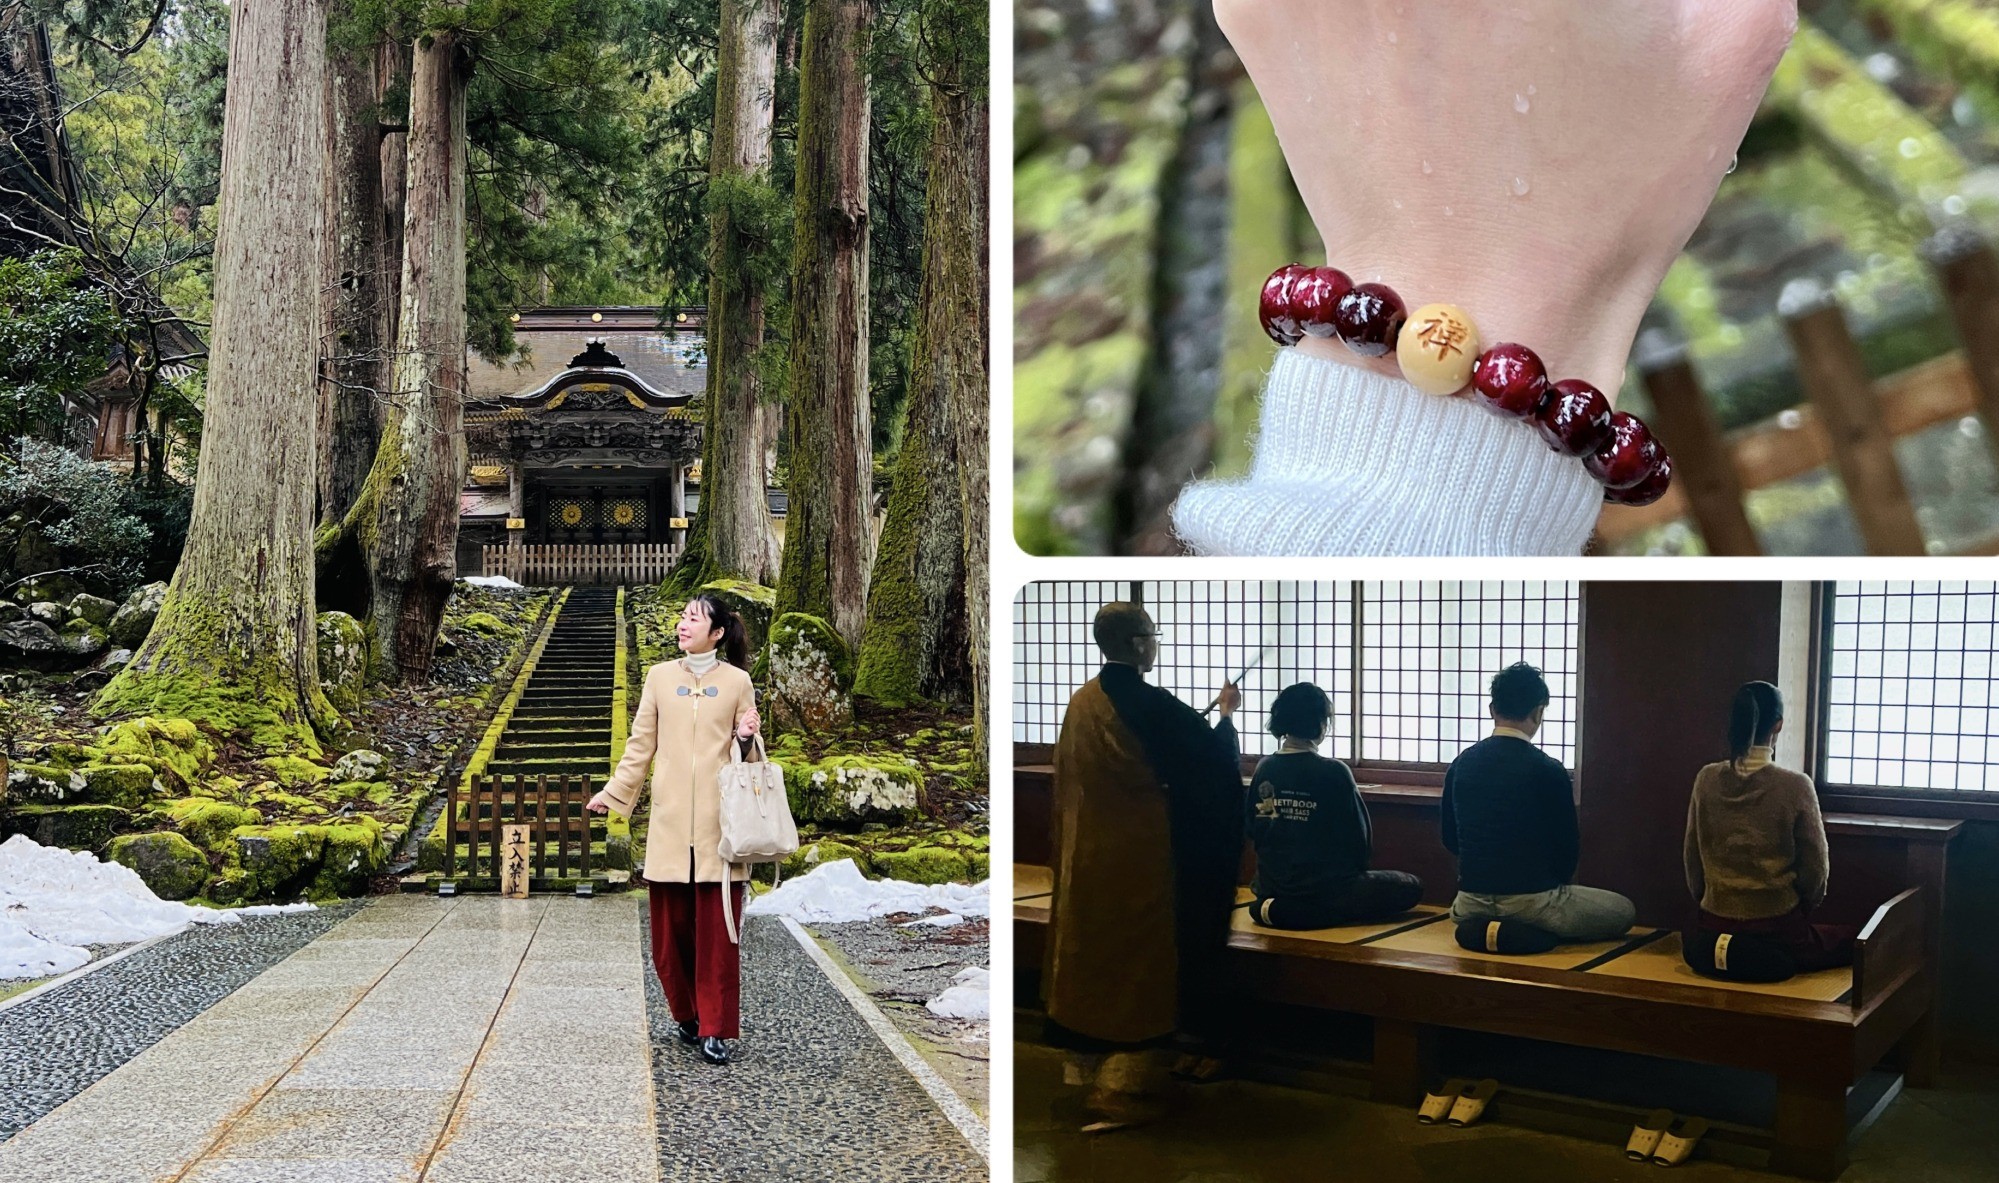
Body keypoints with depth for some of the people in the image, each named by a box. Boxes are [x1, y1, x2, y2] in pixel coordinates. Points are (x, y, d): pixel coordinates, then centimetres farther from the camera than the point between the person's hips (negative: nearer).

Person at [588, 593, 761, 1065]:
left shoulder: (737, 681, 4)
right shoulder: (660, 676, 9)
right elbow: (641, 744, 13)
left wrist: (747, 737, -9)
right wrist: (613, 793, 10)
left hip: (719, 825, -2)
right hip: (670, 822, 2)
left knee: (717, 930, -1)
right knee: (671, 928, 5)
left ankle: (715, 1029, 6)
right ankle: (687, 1015, 25)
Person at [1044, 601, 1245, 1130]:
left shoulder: (1081, 701, 1)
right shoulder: (1151, 704, -20)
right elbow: (1215, 758, -11)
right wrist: (1226, 714, 9)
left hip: (1085, 851, 7)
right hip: (1142, 855, -7)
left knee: (1091, 950, 18)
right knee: (1143, 966, 3)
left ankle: (1085, 1063, 31)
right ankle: (1122, 1093, 4)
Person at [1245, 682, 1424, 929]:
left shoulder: (1264, 768, -1)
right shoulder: (1333, 772, -16)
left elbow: (1254, 832, 7)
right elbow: (1359, 838, -9)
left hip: (1270, 887, 9)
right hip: (1323, 892, -9)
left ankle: (1278, 907, 11)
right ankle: (1314, 914, -8)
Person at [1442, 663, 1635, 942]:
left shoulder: (1461, 764, 1)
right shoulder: (1548, 770, -14)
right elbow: (1569, 849, -5)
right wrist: (1555, 880, 14)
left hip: (1471, 904, 6)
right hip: (1532, 901, -6)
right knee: (1624, 911, 16)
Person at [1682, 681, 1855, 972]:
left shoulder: (1706, 779, -4)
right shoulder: (1796, 786, -13)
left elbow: (1692, 858, 5)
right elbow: (1816, 869, -5)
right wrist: (1801, 910, 14)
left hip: (1714, 929, 3)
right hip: (1777, 931, -3)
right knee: (1850, 941, 24)